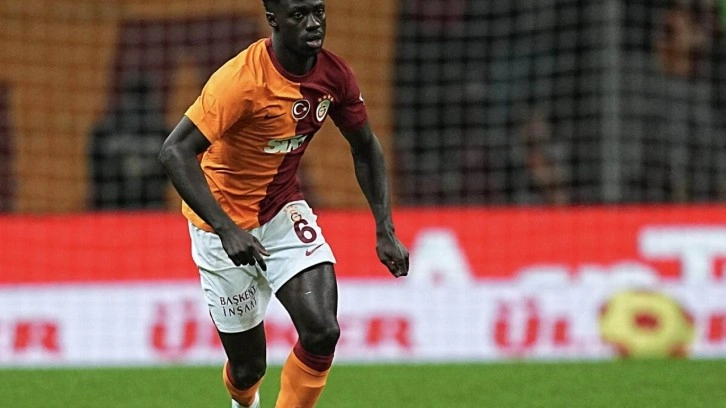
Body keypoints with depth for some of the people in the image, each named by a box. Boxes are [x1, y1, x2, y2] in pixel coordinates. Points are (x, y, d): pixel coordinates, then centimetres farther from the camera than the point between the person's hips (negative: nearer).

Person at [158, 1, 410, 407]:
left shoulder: (334, 74, -10)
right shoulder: (241, 80, -28)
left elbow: (365, 148, 7)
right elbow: (175, 153, -32)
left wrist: (385, 230, -1)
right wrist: (226, 230, -40)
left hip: (285, 213, 4)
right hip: (225, 226, -4)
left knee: (323, 332, -18)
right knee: (249, 366, 4)